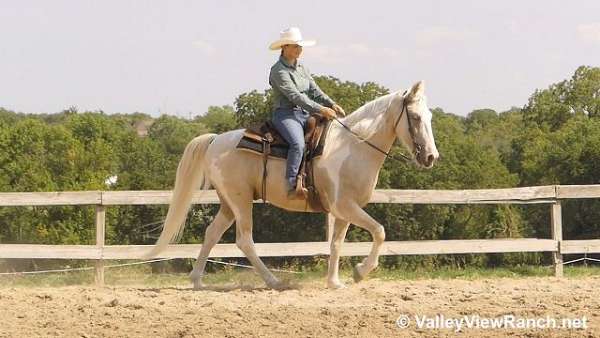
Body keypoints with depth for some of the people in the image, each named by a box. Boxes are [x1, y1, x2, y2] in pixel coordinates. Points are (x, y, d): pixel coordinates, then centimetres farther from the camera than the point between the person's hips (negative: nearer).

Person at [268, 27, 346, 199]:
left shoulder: (302, 69, 18)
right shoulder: (278, 70, -9)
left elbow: (315, 91, 14)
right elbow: (295, 96, -17)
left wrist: (332, 105, -4)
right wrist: (320, 109, -22)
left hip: (304, 114, 9)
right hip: (286, 114, -9)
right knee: (298, 143, -34)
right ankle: (292, 187, -37)